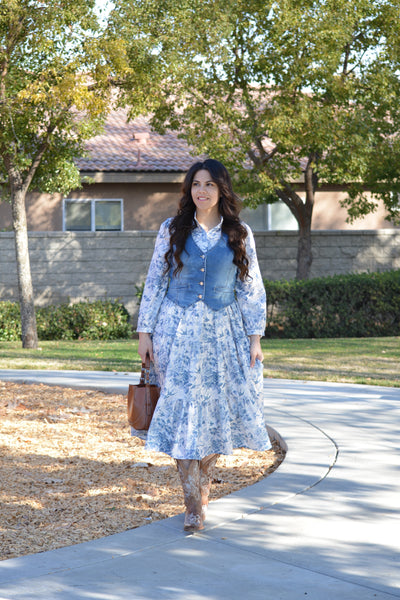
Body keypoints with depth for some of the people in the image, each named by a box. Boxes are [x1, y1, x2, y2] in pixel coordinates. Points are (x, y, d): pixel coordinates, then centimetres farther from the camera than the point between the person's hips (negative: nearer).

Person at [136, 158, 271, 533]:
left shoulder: (240, 235, 4)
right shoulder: (172, 231, 4)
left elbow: (252, 288, 6)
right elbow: (154, 283, 5)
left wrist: (255, 336, 1)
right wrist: (145, 331, 1)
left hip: (222, 332, 1)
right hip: (177, 330, -1)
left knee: (217, 410, 2)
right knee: (182, 410, -6)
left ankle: (203, 484, 25)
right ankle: (193, 505, -2)